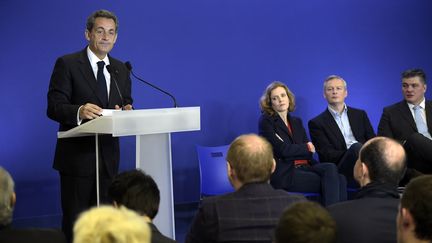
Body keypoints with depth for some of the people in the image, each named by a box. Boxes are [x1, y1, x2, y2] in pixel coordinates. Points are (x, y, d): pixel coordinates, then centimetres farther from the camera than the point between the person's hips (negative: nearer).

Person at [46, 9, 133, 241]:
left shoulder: (121, 70, 13)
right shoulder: (67, 64, -4)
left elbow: (126, 107, 14)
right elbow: (53, 107, -11)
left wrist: (126, 112, -11)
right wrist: (79, 111, -32)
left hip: (108, 158, 5)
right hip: (77, 157, -5)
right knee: (75, 222, 0)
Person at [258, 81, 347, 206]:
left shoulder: (296, 121, 23)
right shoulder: (266, 121, 3)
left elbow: (310, 150, 12)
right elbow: (283, 150, -10)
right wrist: (307, 147, 4)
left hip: (303, 167, 6)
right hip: (284, 173, -6)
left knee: (331, 168, -25)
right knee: (331, 181, -25)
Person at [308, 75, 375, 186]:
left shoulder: (360, 115, 23)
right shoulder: (316, 123, 11)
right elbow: (327, 155, 0)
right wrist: (355, 151, -15)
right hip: (339, 171, -3)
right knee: (356, 147, -34)